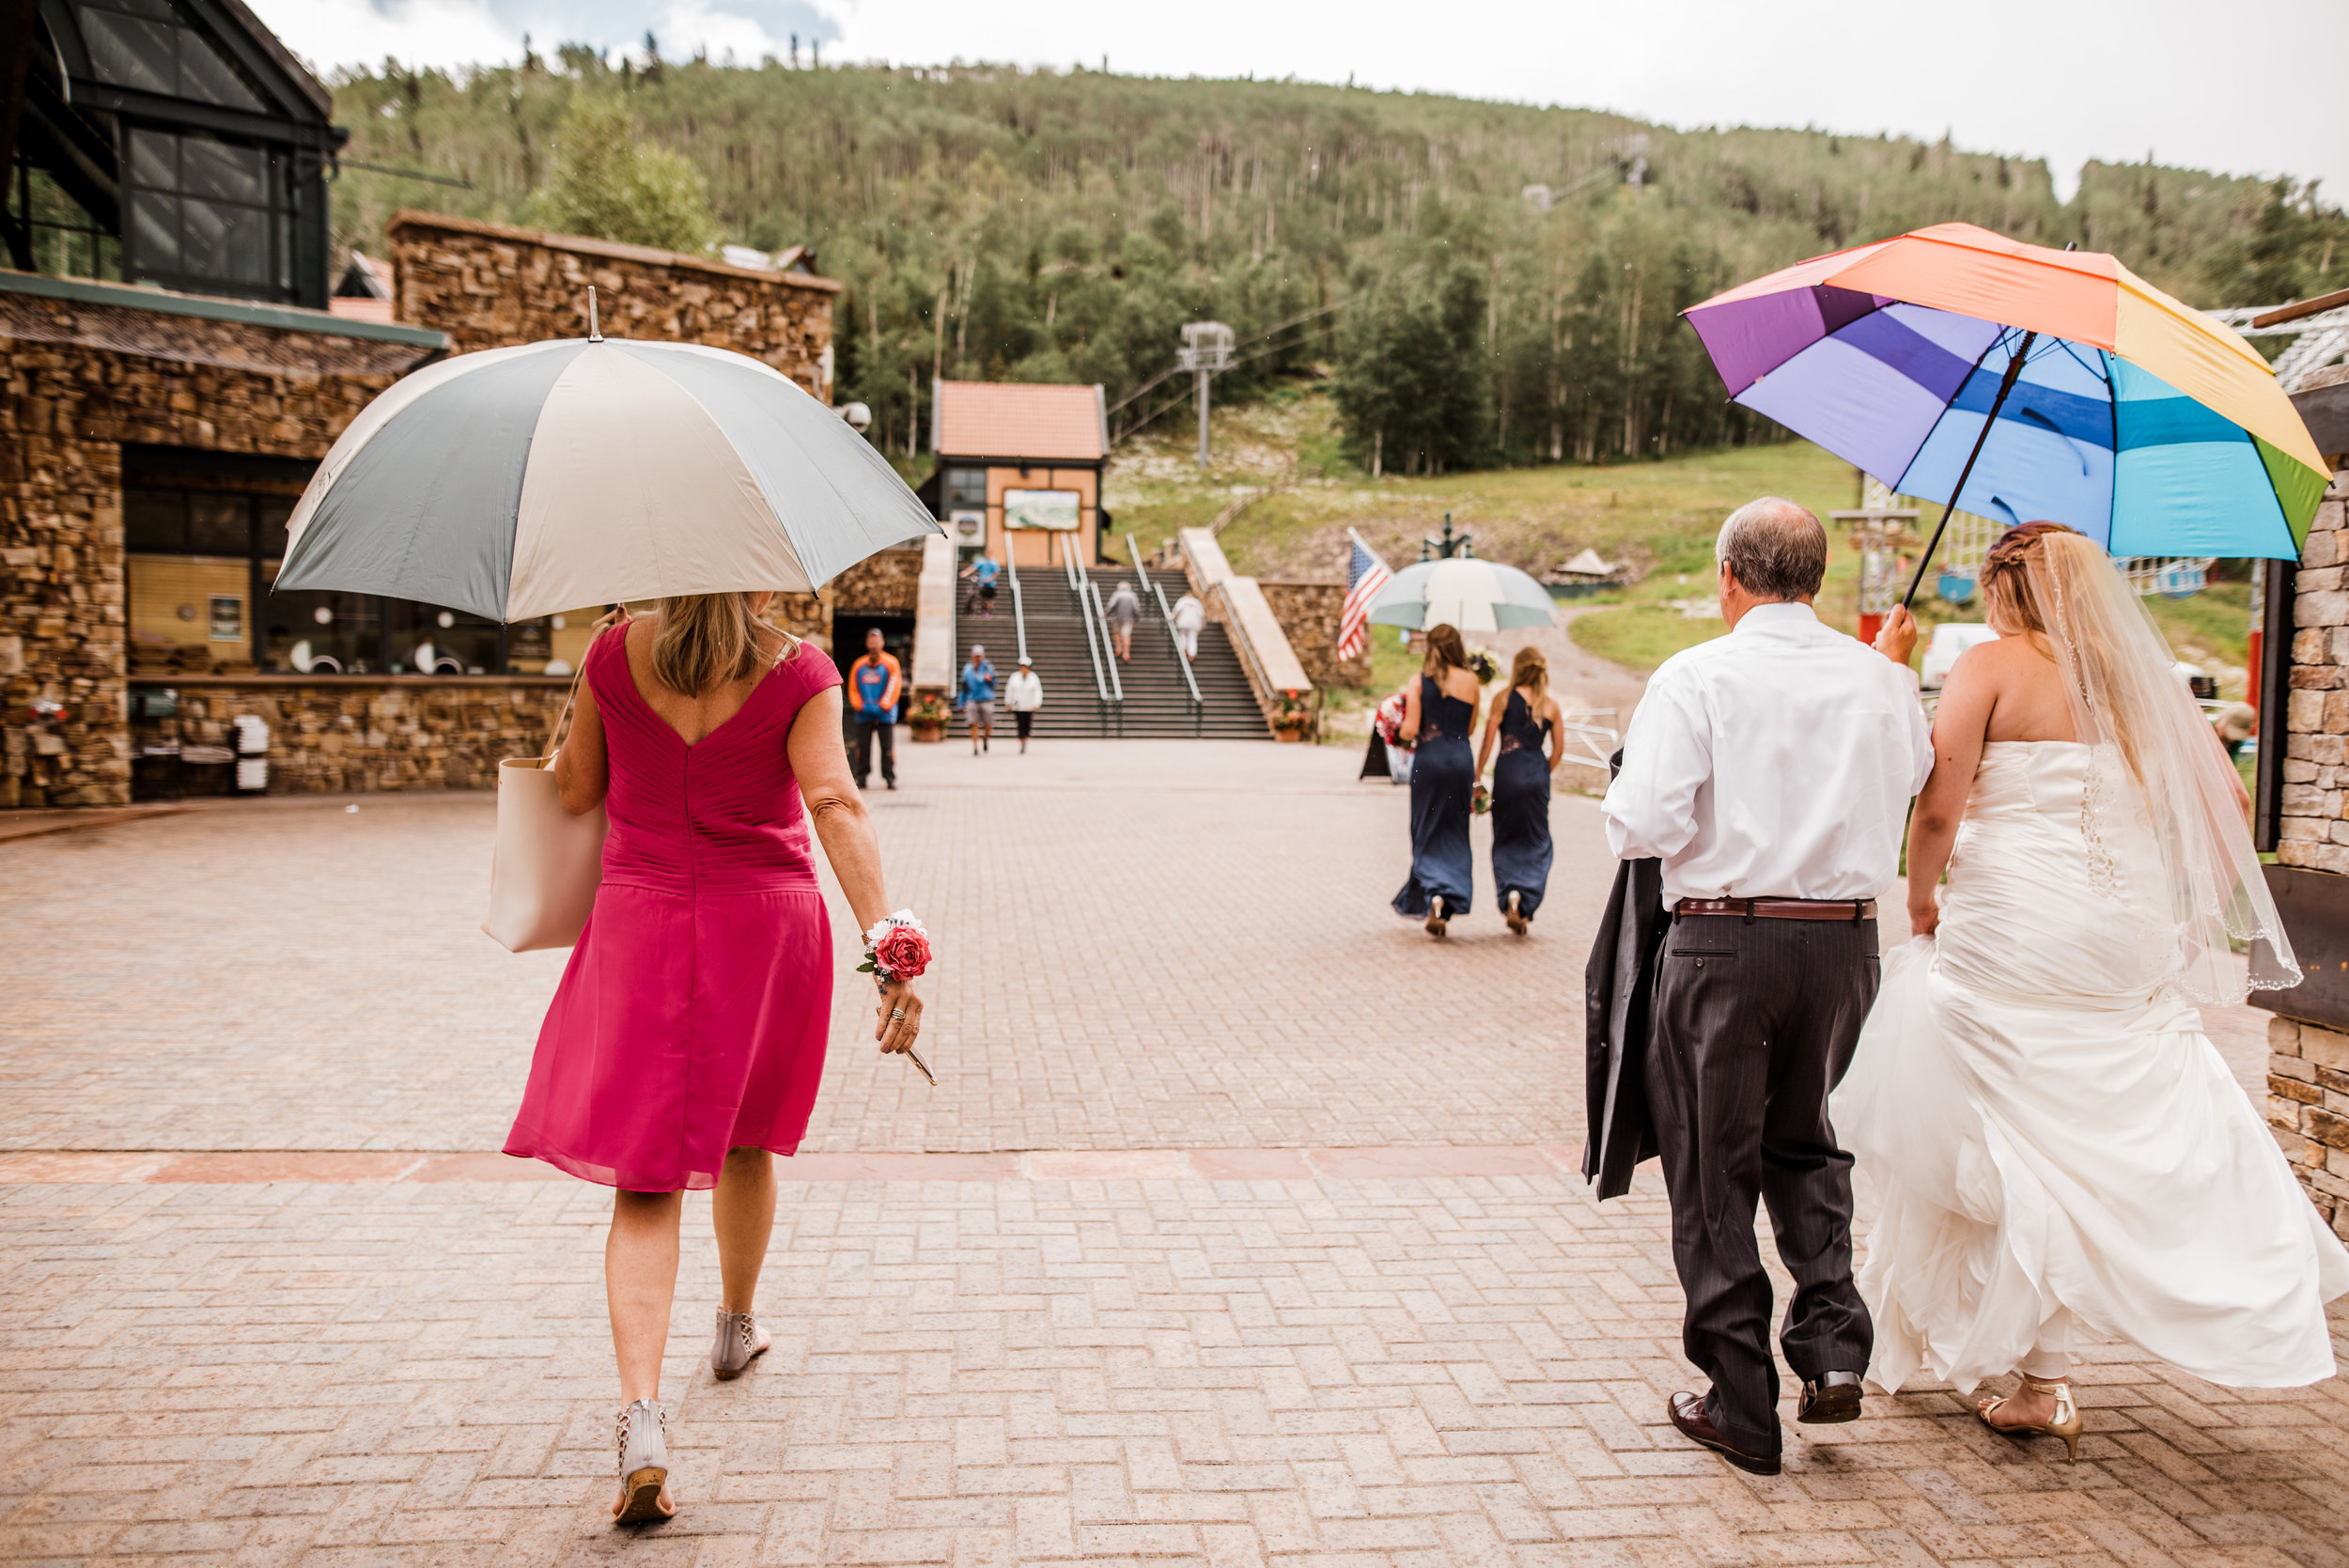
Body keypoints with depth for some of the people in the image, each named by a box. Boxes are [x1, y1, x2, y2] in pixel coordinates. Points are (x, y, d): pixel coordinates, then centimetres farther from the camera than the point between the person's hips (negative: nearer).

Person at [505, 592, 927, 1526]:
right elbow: (835, 805, -20)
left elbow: (575, 794, 7)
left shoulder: (615, 654, -1)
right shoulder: (799, 671, -7)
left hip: (642, 924, 0)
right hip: (766, 923, 0)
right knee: (745, 1136, 24)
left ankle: (642, 1415, -14)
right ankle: (736, 1326, 44)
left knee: (646, 1180, 1)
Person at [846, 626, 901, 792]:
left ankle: (890, 778, 4)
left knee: (887, 747, -2)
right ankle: (862, 777, 8)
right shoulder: (859, 665, 11)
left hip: (885, 714, -2)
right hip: (864, 715, 2)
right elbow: (853, 688, 10)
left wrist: (882, 706, -9)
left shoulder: (890, 663, 4)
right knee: (863, 746, 1)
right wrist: (861, 706, -4)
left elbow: (894, 687, -1)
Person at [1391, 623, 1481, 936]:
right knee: (1455, 834, 12)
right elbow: (1470, 728, 7)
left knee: (1427, 832, 7)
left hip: (1428, 758, -2)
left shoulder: (1420, 681, -6)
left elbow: (1410, 729, -9)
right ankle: (1451, 897, 5)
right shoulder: (1471, 682, 1)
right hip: (1461, 760, 2)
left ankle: (1433, 896, -10)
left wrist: (1401, 731, 12)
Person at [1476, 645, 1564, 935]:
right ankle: (1524, 910, -1)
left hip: (1508, 773, -2)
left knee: (1505, 841, 13)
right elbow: (1558, 751, 6)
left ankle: (1510, 894, -5)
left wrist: (1477, 776, 4)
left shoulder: (1505, 699, -3)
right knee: (1536, 843, 9)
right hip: (1537, 776, 2)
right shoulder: (1551, 704, 4)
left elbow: (1487, 743, -4)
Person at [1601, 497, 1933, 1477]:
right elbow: (1915, 780, 23)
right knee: (1808, 1146, 25)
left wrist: (1628, 805, 6)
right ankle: (1833, 1343, 12)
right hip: (1845, 941, 5)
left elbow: (1642, 825, -17)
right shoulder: (1877, 680, 4)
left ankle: (1742, 1409, 16)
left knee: (1715, 1173, 8)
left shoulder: (1696, 677, -10)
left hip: (1724, 943, -4)